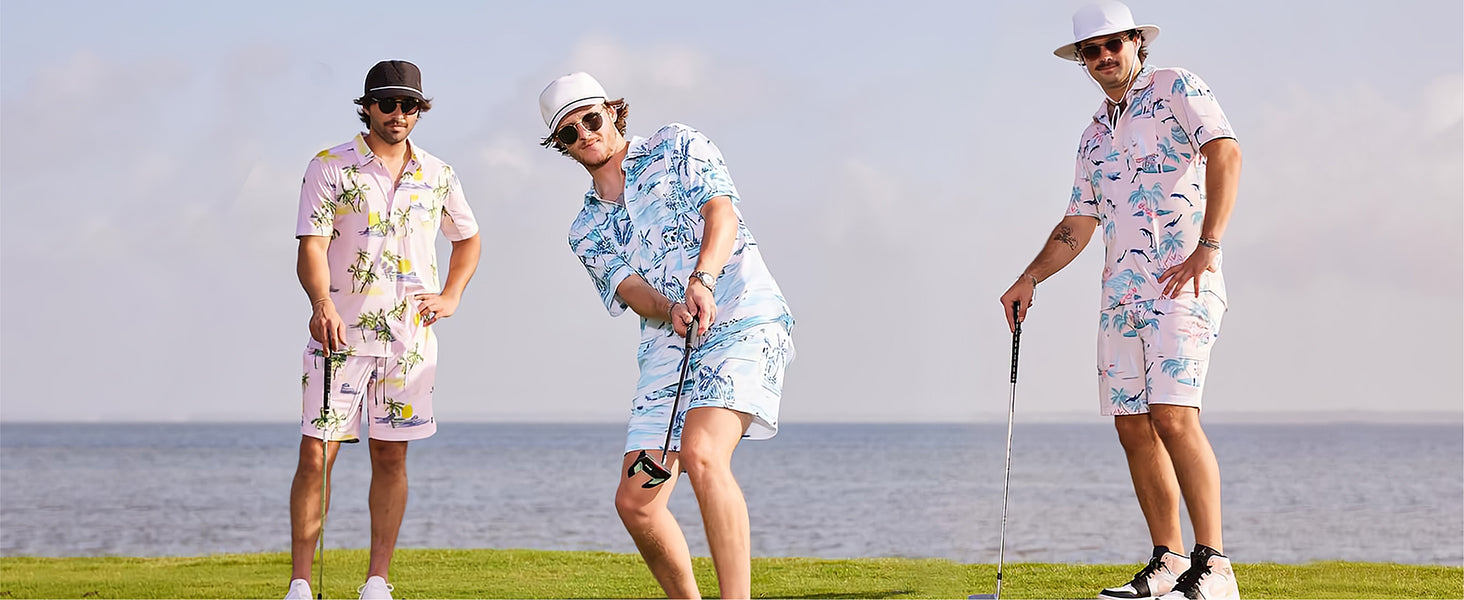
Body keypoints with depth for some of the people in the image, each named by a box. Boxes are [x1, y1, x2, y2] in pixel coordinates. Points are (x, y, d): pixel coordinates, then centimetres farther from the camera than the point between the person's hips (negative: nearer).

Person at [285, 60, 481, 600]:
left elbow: (468, 238, 26)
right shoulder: (329, 168, -1)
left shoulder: (437, 176, 10)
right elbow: (311, 247, -11)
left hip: (409, 336, 3)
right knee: (315, 454, -7)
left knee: (391, 456, 4)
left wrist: (451, 296, 10)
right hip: (340, 332, -3)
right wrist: (322, 303, -29)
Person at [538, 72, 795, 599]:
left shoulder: (677, 146, 11)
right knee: (635, 503, -5)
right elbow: (630, 290, 2)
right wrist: (671, 309, -22)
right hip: (667, 348, 5)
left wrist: (702, 281, -26)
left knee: (701, 455, -29)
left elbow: (722, 214, -6)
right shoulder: (585, 232, 19)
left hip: (743, 322, -5)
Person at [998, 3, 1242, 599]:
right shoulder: (1095, 135, 22)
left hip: (1183, 281, -8)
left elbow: (1225, 153, -13)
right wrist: (1029, 279, 15)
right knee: (1133, 427, 3)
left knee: (1173, 415, -19)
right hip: (1122, 291, 8)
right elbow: (1077, 225, 27)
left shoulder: (1175, 88, 1)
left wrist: (1207, 246, -20)